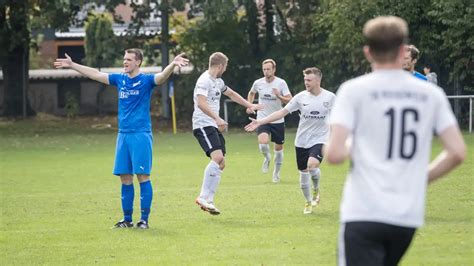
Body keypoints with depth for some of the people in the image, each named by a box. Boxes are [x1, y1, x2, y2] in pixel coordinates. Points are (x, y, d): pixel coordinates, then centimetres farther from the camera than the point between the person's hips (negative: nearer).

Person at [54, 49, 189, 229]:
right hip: (123, 134, 6)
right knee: (125, 178, 7)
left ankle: (144, 219, -2)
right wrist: (72, 65, 25)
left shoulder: (146, 80, -4)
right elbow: (95, 74, 20)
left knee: (142, 176, -6)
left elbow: (162, 77, -23)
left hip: (141, 134, -6)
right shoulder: (119, 79, 12)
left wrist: (173, 65, -43)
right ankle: (127, 219, 14)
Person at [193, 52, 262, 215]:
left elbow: (231, 94, 38)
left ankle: (207, 199, 6)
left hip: (213, 127, 10)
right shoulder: (205, 80, -12)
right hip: (203, 125, -10)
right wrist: (217, 118, -36)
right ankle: (204, 197, -23)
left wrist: (249, 105, 42)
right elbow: (201, 103, -26)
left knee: (221, 163, 5)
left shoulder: (218, 81, 20)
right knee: (217, 157, -25)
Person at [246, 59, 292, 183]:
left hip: (278, 120, 0)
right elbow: (251, 93, 22)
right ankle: (267, 158, 9)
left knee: (278, 147, 9)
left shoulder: (281, 83, -8)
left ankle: (276, 173, 28)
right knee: (263, 143, -24)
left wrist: (279, 96, -28)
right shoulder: (258, 83, -1)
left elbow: (289, 100, -11)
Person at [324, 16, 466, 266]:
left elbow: (334, 154, -12)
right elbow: (457, 153, 2)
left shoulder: (354, 90, -3)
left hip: (363, 214, -4)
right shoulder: (431, 94, 7)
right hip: (409, 216, 4)